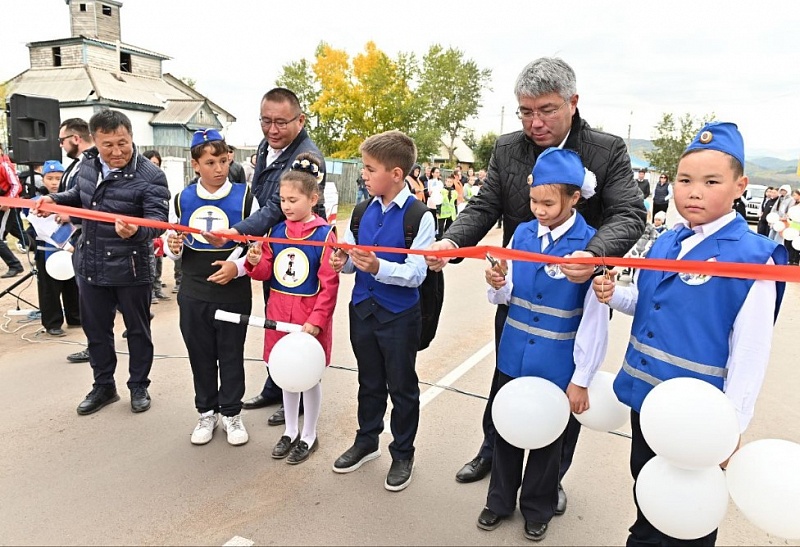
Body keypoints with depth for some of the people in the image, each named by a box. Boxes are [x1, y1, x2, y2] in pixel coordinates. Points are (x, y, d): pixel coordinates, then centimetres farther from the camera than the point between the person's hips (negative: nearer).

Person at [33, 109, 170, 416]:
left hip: (130, 269, -6)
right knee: (95, 329, 16)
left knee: (137, 330, 10)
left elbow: (158, 218, -28)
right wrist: (54, 200, 5)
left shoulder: (150, 176, -18)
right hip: (90, 265, 6)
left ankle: (139, 386, 27)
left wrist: (136, 230, -48)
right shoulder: (88, 164, 2)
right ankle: (104, 386, 34)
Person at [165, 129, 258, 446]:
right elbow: (173, 246, 13)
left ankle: (232, 413, 26)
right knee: (200, 356, 14)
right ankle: (207, 412, 31)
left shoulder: (244, 197, -7)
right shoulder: (182, 199, 3)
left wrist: (237, 267, -21)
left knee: (231, 356, 9)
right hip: (193, 295, 3)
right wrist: (173, 247, -10)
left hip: (234, 294, -3)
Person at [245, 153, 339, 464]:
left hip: (309, 315, -5)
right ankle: (291, 431, 35)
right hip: (279, 312, 5)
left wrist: (316, 321, -17)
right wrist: (255, 262, -13)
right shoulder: (276, 231, 3)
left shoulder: (324, 234, -12)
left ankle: (309, 436, 27)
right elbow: (264, 273, 8)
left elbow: (329, 285, -13)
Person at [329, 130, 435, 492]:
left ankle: (403, 454, 32)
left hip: (400, 315, -5)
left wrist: (378, 266, -34)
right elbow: (352, 257, 11)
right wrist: (343, 262, -11)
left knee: (401, 387, 11)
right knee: (369, 382, 22)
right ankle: (366, 442, 43)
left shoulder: (419, 216, -15)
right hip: (363, 309, 5)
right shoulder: (364, 212, 3)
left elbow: (416, 273, -20)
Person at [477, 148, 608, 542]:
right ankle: (500, 500, 42)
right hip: (513, 356, 4)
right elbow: (506, 297, 6)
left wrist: (581, 380, -9)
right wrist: (497, 284, -18)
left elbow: (595, 319, -13)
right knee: (506, 429, 18)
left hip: (556, 365, -4)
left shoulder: (591, 244, -15)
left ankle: (537, 509, 40)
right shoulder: (522, 233, -2)